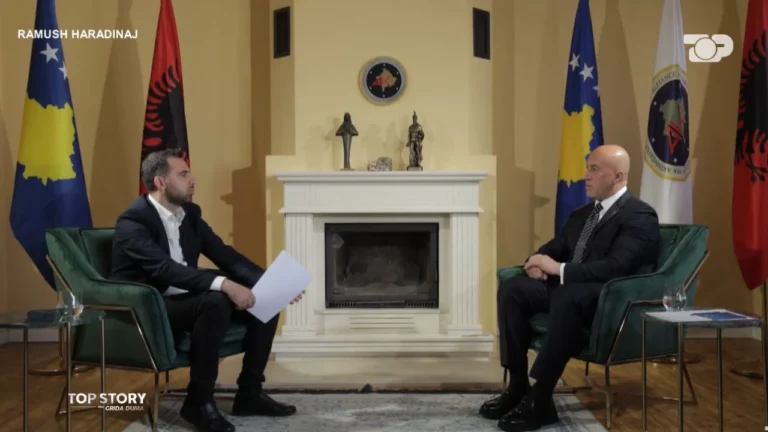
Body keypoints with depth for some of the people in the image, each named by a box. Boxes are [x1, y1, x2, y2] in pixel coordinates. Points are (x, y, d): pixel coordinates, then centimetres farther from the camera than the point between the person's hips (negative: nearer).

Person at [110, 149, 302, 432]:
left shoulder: (190, 213, 7)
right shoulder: (132, 222, -17)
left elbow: (225, 255, 6)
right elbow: (166, 269, -32)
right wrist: (223, 284, -43)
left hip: (186, 301, 8)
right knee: (215, 301, -36)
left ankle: (249, 392, 3)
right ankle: (198, 401, -19)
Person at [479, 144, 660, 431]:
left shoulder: (640, 216, -8)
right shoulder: (581, 214, 18)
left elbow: (616, 267, -22)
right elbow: (554, 248, 21)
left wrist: (559, 268, -22)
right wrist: (539, 262, -4)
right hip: (568, 288, 8)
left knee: (567, 296, -39)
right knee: (512, 288, -15)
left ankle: (541, 398, -30)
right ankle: (518, 385, -12)